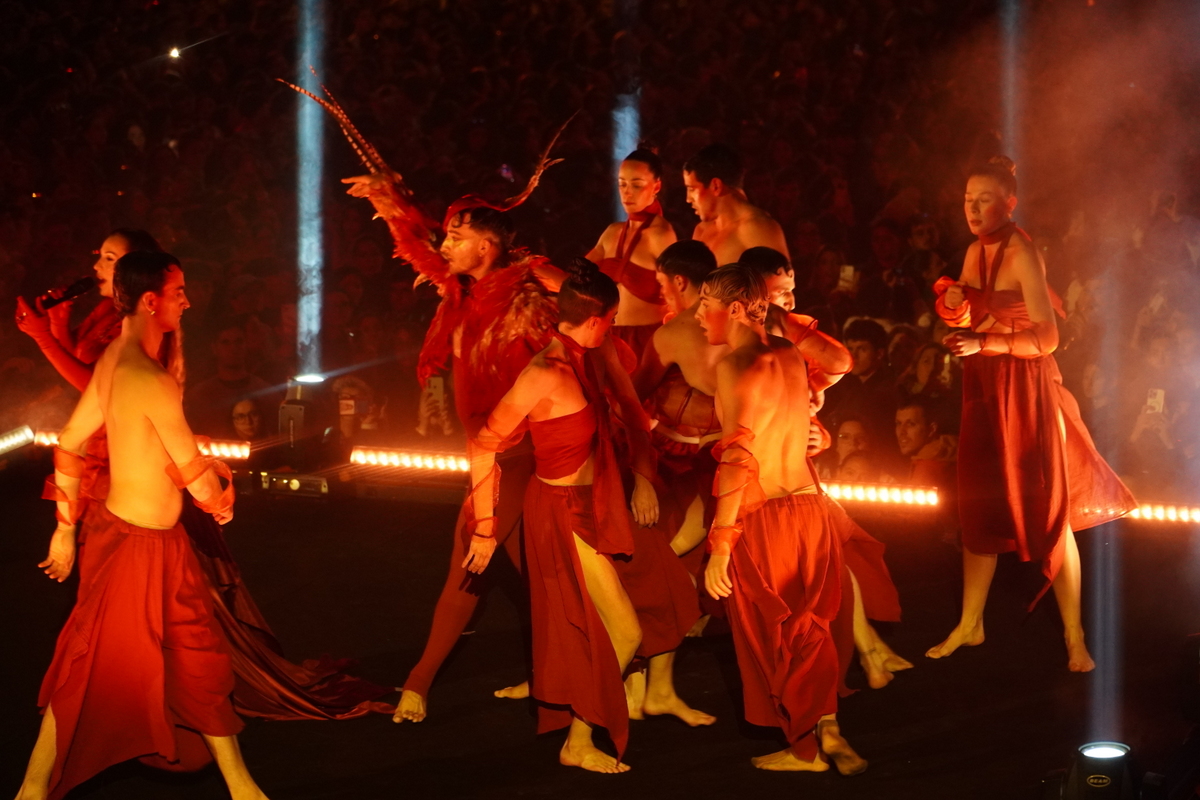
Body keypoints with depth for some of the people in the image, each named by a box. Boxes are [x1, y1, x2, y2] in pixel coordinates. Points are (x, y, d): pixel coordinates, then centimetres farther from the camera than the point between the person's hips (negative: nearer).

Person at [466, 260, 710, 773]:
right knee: (623, 633, -2)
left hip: (603, 500, 8)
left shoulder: (598, 353, -6)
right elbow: (484, 447, -23)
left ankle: (660, 693, 44)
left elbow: (633, 412, 11)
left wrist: (643, 476, 3)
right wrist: (485, 529, -17)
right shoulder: (544, 376, -29)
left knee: (673, 590, 21)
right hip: (565, 512, -8)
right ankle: (578, 744, 12)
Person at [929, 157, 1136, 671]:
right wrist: (956, 309, -7)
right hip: (984, 387, 7)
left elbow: (1046, 338, -22)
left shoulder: (1021, 254, -17)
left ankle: (1074, 637, 4)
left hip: (1025, 388, -7)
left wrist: (984, 344, -29)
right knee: (979, 508, 11)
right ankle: (969, 625, 21)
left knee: (1048, 512, -2)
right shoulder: (975, 252, 6)